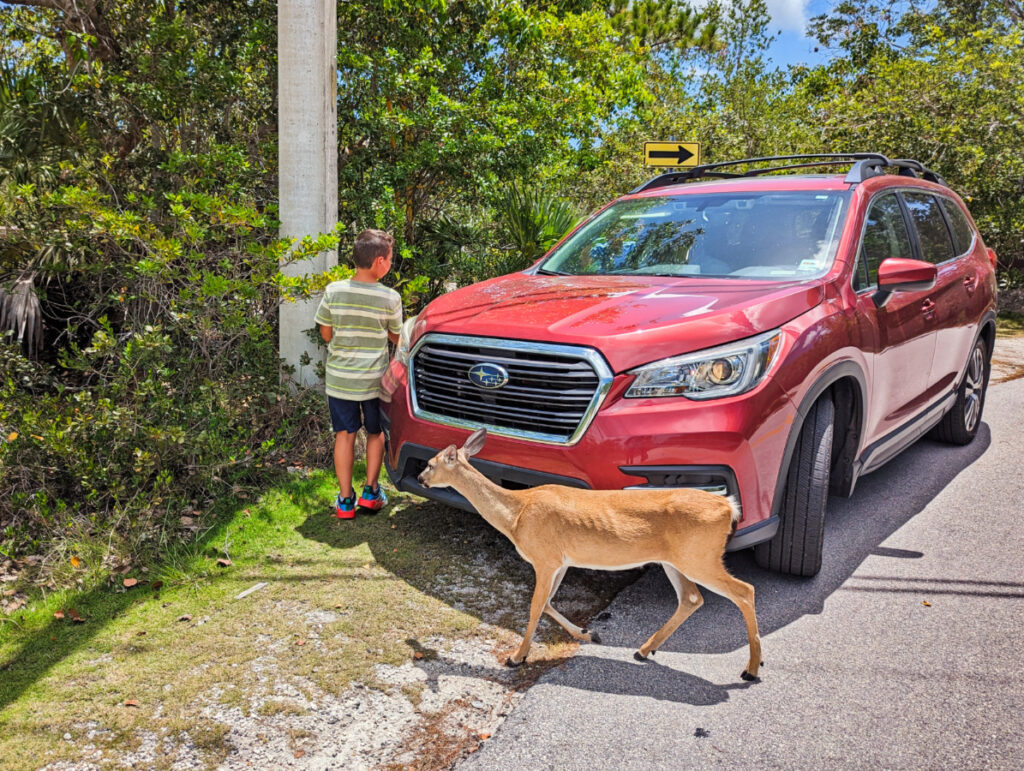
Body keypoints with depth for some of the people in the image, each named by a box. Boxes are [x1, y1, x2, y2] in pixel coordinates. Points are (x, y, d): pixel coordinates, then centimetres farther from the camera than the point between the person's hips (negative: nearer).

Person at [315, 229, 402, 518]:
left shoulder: (333, 291, -9)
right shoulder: (391, 298, -13)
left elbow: (326, 334, 0)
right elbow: (395, 336, 0)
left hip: (339, 377, 1)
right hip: (375, 379, -1)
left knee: (345, 435, 12)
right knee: (376, 433, 19)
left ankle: (345, 500, 15)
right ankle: (371, 491, 20)